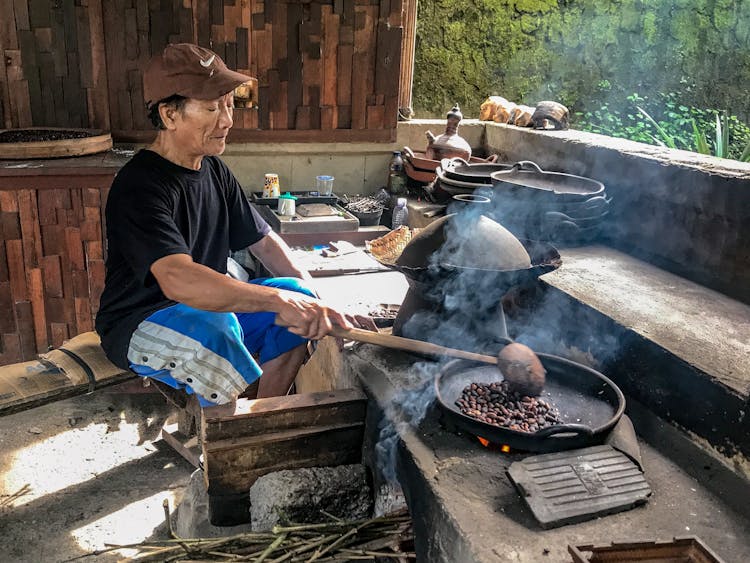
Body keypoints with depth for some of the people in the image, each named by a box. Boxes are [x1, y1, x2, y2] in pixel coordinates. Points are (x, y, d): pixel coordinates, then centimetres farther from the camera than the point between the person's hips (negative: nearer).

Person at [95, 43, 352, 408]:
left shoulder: (214, 171, 4)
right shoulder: (139, 186, -23)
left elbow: (263, 241, 8)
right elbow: (178, 280, -39)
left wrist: (311, 295, -7)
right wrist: (278, 300, -45)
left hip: (207, 307, 8)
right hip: (138, 323, -8)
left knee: (299, 297, -7)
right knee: (215, 331, -38)